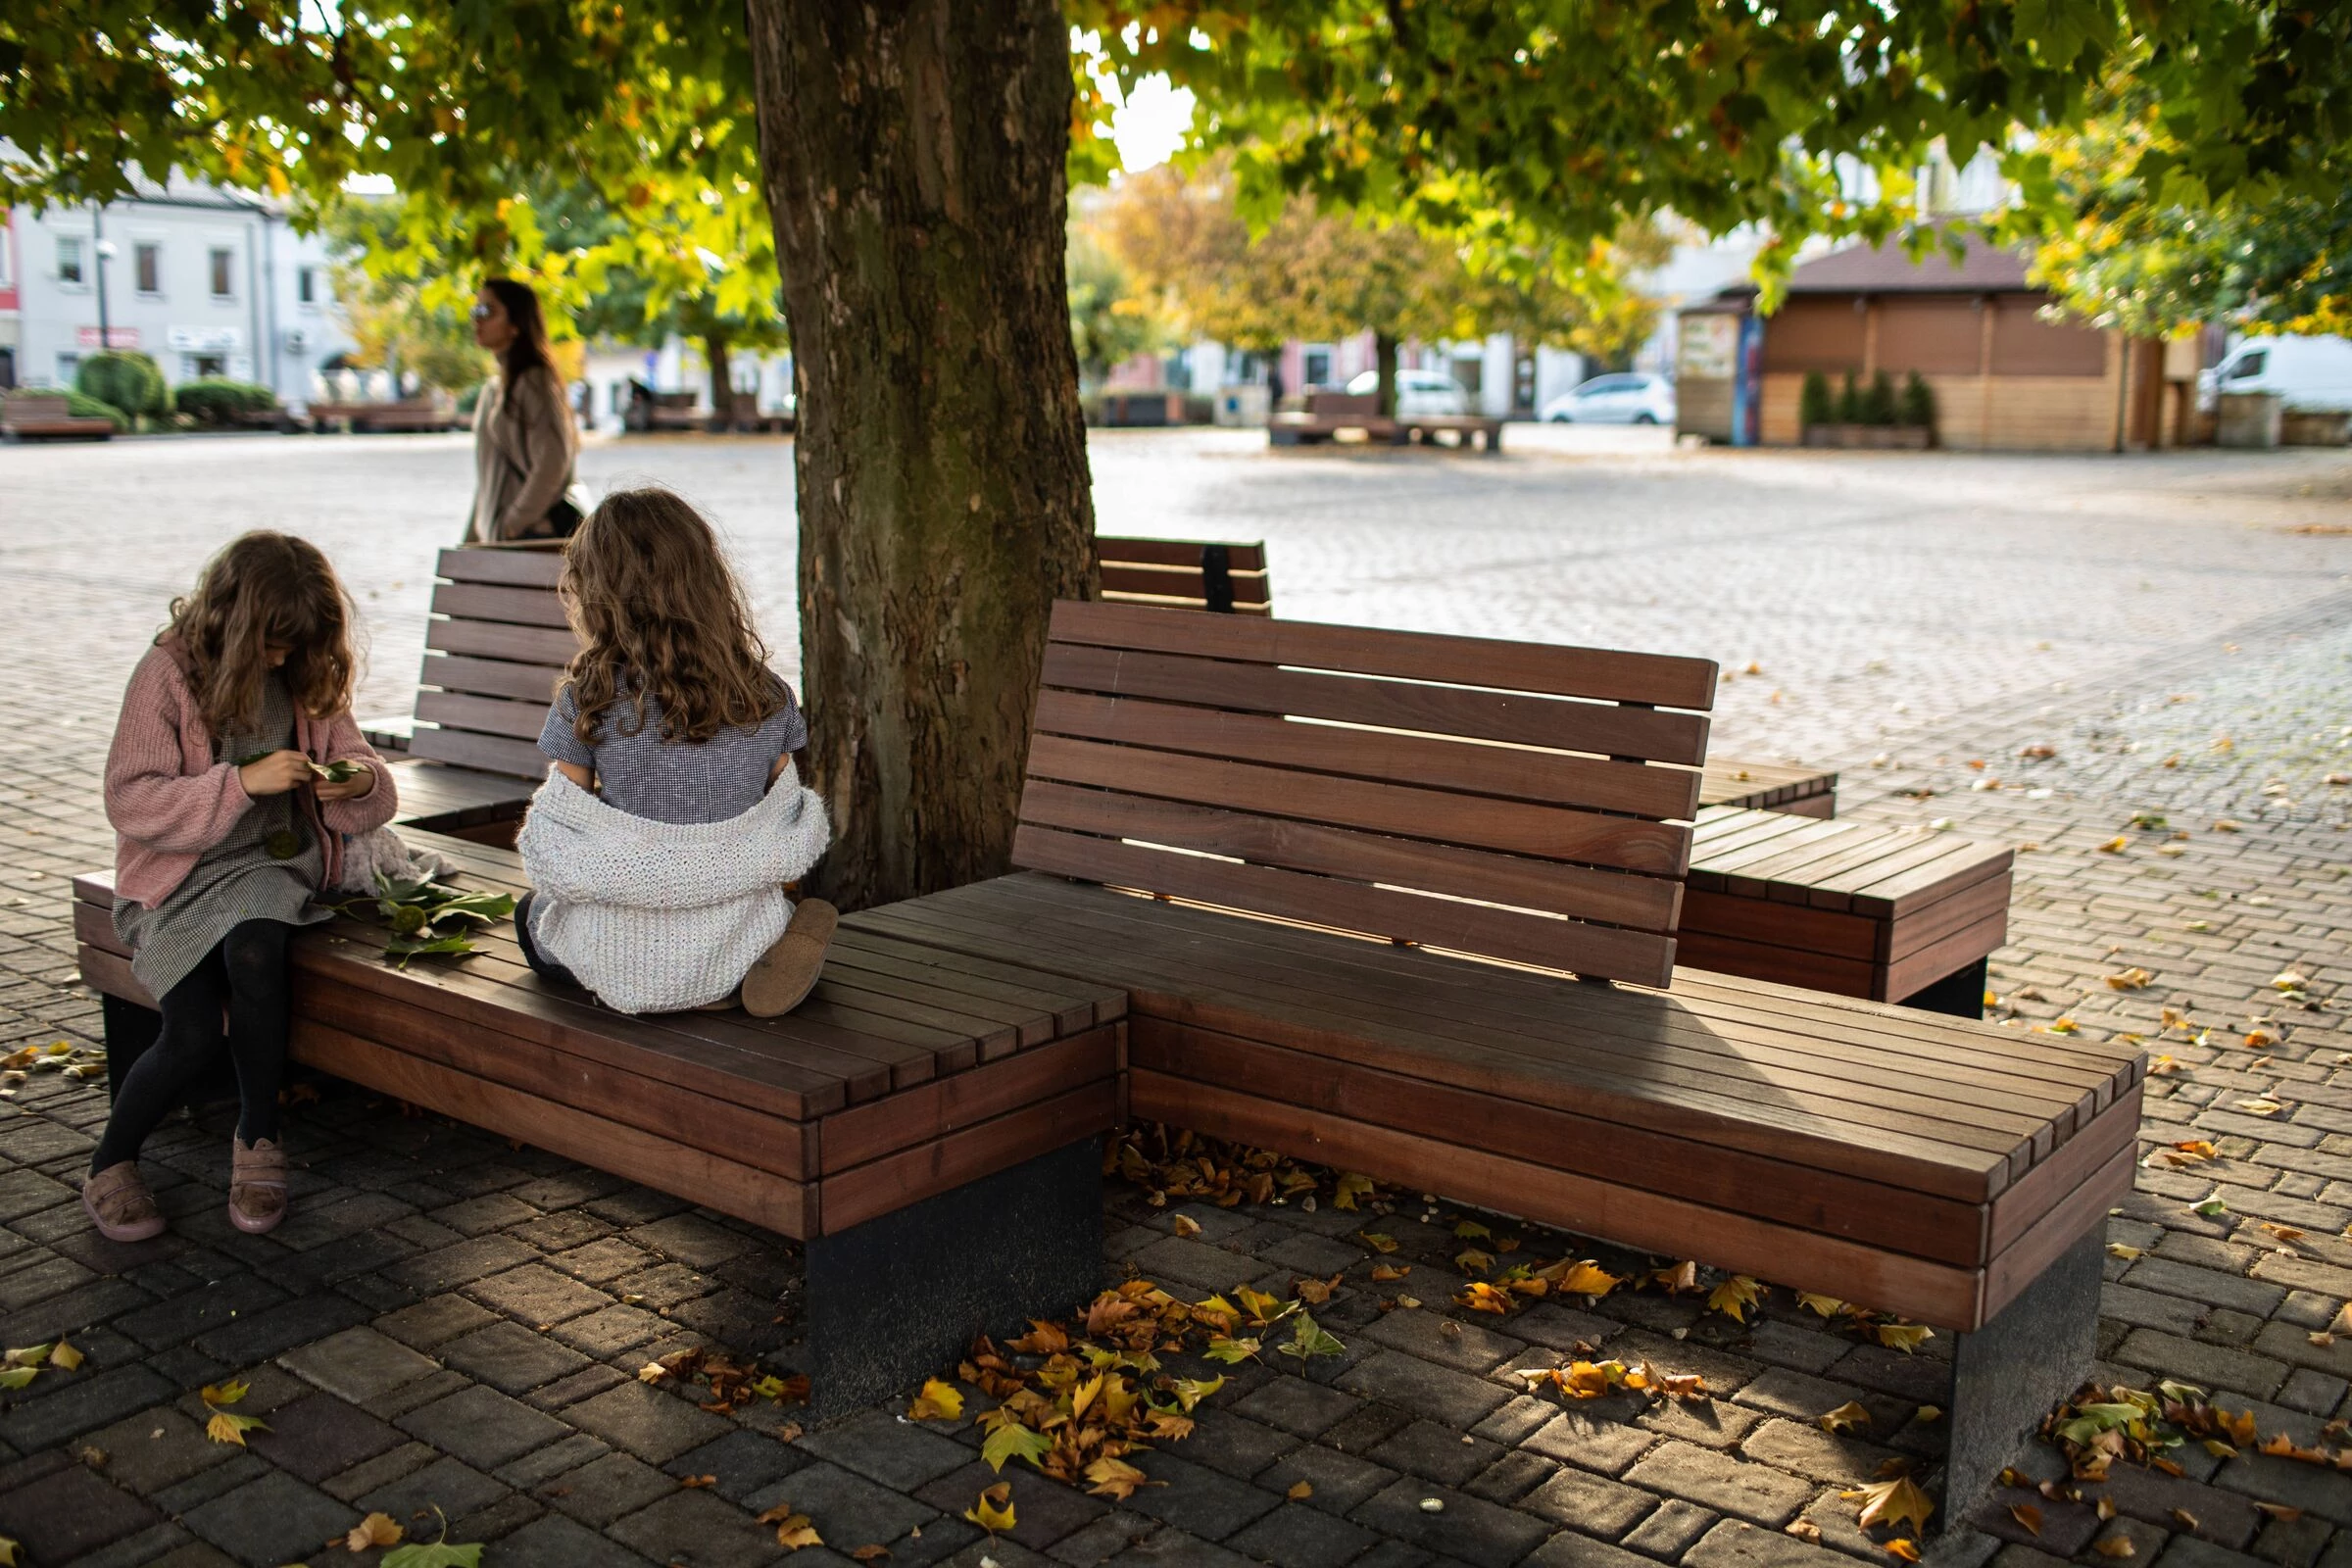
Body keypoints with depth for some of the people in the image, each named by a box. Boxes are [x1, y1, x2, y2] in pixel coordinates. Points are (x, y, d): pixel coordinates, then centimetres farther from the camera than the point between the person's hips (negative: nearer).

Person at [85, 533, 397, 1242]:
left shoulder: (309, 677, 4)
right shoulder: (167, 673, -8)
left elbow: (372, 801, 9)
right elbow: (130, 801, -15)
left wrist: (360, 783, -16)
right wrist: (243, 782, -25)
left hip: (273, 865, 2)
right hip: (181, 876, -2)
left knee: (253, 952, -33)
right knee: (193, 1034, -21)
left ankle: (258, 1142, -13)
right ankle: (111, 1163, 8)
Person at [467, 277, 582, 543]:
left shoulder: (535, 382, -9)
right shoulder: (493, 388, 18)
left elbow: (553, 464, -18)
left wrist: (512, 524, -15)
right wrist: (473, 538, 16)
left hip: (532, 534, -8)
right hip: (495, 536, 8)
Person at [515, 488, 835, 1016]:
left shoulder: (588, 701, -12)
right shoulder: (769, 696, -4)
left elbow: (556, 844, -6)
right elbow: (787, 828, 3)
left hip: (628, 960, -3)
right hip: (743, 936, 3)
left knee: (532, 915, 30)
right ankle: (723, 981, 2)